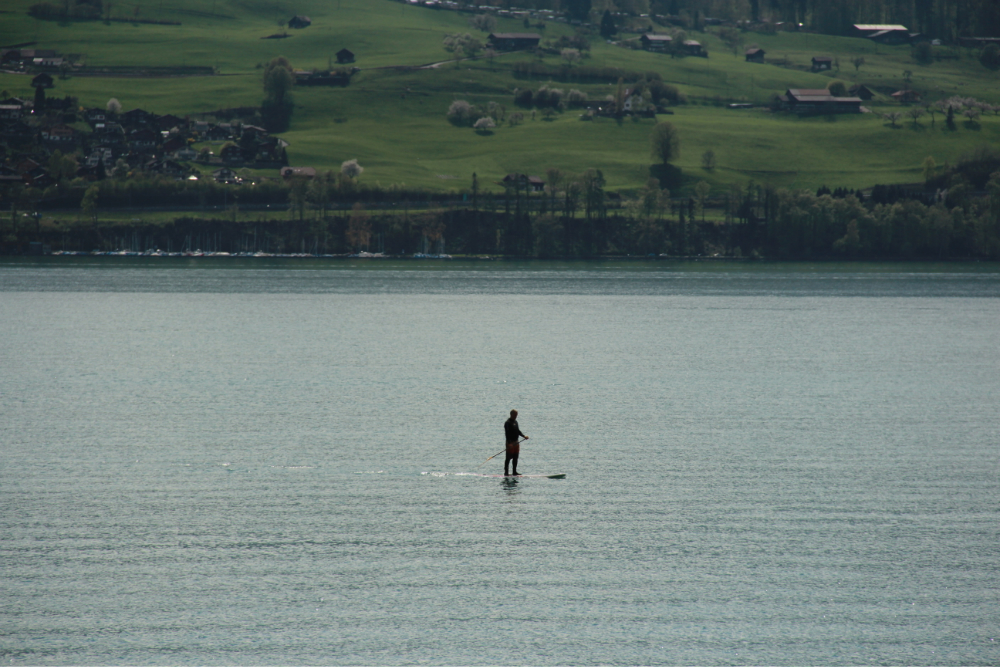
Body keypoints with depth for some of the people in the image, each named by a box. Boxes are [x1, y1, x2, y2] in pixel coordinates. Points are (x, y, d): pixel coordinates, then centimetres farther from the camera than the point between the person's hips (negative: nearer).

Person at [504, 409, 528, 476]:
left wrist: (524, 436, 9)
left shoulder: (515, 422, 14)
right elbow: (507, 434, -19)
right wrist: (509, 443, -25)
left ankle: (514, 471, 16)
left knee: (515, 458, 10)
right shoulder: (508, 423, -13)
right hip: (510, 442, -9)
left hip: (516, 442, 9)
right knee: (509, 457, -6)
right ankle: (506, 472, -3)